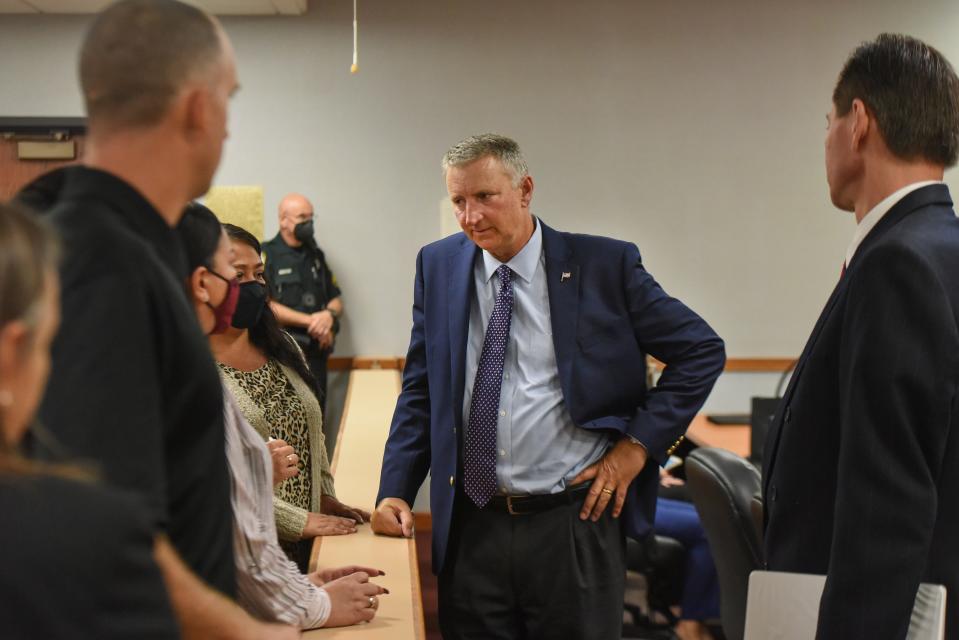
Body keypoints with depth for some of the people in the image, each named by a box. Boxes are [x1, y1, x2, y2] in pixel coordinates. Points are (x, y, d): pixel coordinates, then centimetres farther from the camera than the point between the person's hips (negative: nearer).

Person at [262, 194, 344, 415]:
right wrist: (309, 321, -12)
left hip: (316, 352, 6)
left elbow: (337, 299, 20)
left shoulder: (316, 255, 17)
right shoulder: (266, 255, -2)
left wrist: (329, 314, -5)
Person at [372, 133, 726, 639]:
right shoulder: (438, 266, 4)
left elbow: (702, 351, 1)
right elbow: (420, 389, 9)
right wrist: (395, 492, -1)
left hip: (573, 524, -2)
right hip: (471, 529, 3)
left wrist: (639, 443, -5)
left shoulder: (604, 264, -5)